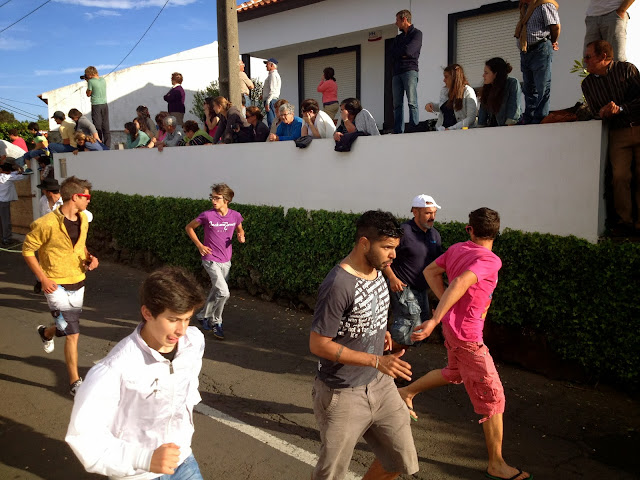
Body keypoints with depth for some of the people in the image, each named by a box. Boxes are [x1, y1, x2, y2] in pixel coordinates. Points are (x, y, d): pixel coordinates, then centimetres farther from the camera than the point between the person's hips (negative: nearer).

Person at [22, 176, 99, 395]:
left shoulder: (83, 219, 2)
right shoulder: (47, 223, -20)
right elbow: (27, 249, -12)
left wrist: (89, 257, -2)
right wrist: (43, 278, -16)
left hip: (78, 283, 7)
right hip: (57, 286, -7)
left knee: (68, 328, 20)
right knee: (73, 334, -7)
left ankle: (46, 332, 56)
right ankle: (75, 381, 9)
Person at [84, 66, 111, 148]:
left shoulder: (91, 81, -11)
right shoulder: (103, 79, 5)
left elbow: (88, 94, -2)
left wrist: (88, 82, 6)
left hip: (96, 106, -5)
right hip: (104, 104, 5)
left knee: (98, 126, 0)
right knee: (106, 126, 8)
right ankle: (107, 145, 9)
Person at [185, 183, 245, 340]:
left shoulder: (235, 215, -4)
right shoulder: (207, 215, -13)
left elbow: (239, 229, 17)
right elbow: (189, 227, 1)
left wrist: (241, 236, -7)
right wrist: (199, 245, -8)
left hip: (226, 261, 5)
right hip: (211, 259, -5)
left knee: (216, 292, 16)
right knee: (223, 293, -14)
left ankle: (205, 316, 37)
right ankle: (216, 322, 9)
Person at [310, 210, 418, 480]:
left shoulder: (377, 271, 1)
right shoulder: (338, 285, -26)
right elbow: (318, 345, -22)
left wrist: (380, 330, 3)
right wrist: (376, 360, -25)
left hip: (380, 384, 7)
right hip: (343, 395, -7)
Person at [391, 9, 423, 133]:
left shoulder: (417, 33, 6)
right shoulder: (398, 38, 27)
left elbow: (408, 51, -9)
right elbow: (392, 55, 13)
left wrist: (398, 52, 6)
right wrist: (403, 53, 0)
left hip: (410, 70, -6)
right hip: (397, 72, 6)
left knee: (412, 102, -16)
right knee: (397, 104, -2)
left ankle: (415, 128, -20)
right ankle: (398, 132, -5)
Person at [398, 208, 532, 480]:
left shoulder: (457, 249, 1)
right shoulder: (490, 260, -22)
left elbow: (430, 271, 11)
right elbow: (459, 283, -37)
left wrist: (446, 305, 9)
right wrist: (435, 319, -40)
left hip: (452, 325, 8)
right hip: (467, 335, -8)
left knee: (454, 374, 34)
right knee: (493, 398, 4)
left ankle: (406, 392, 44)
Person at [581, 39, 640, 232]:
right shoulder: (587, 84, 12)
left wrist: (620, 108, -13)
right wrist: (604, 113, -9)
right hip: (618, 134, 2)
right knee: (620, 176, -13)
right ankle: (625, 220, -3)